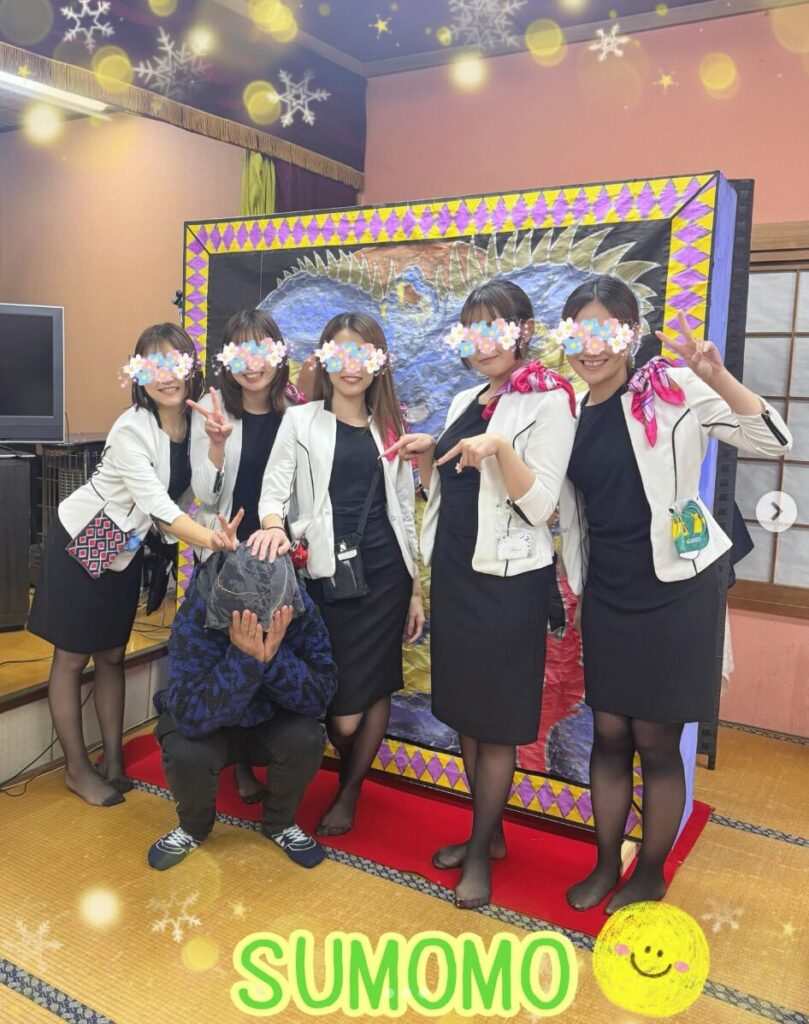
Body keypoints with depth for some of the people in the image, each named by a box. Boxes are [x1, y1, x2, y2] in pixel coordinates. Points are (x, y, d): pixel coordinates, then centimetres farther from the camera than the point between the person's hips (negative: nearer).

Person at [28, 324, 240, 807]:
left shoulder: (195, 420, -11)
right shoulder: (132, 429, -28)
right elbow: (155, 502, -37)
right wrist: (210, 539, -51)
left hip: (127, 548, 6)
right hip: (82, 543, -5)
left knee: (113, 655, 15)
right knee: (72, 657, 6)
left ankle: (114, 762, 26)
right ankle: (77, 767, 21)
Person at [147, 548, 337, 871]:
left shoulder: (301, 609, -25)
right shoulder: (194, 615, -32)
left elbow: (320, 697, -26)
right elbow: (191, 716, -37)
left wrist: (273, 657, -42)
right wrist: (244, 659, -48)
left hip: (271, 723, 2)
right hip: (207, 725, -1)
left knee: (306, 738, -27)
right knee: (186, 754, -31)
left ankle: (280, 822, 5)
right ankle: (194, 827, 5)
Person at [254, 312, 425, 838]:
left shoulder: (389, 427, 11)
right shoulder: (301, 421, 5)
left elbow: (404, 511, 13)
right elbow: (274, 490, -2)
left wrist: (416, 588, 11)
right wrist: (273, 525, -26)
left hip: (385, 574, 2)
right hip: (327, 573, -2)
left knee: (376, 690, 7)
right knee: (342, 709, -1)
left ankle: (349, 793, 31)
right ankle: (351, 780, 32)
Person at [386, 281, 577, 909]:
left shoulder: (548, 401, -9)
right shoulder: (464, 402, 12)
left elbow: (541, 505, -16)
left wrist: (500, 447, -28)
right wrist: (424, 456, 1)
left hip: (507, 581, -7)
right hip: (455, 574, 8)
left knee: (496, 722, 5)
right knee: (464, 714, 16)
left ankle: (480, 852, 22)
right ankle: (489, 832, 34)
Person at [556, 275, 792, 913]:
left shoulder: (670, 390, -10)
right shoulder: (571, 413, 5)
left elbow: (775, 442, -17)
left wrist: (718, 377, -29)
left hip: (674, 591, -4)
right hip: (607, 597, 5)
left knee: (656, 741, 6)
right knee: (609, 734, 12)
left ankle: (651, 873, 28)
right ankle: (606, 863, 32)